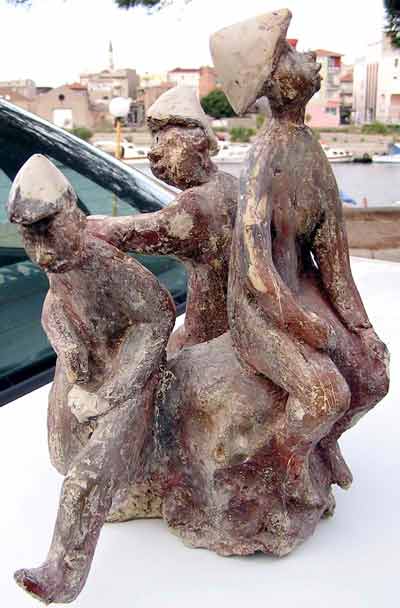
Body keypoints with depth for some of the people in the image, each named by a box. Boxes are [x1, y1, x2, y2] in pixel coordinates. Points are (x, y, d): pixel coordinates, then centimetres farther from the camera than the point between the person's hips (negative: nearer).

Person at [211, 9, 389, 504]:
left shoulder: (307, 145, 3)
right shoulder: (265, 158, -23)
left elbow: (329, 242, 4)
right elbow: (253, 251, -28)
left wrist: (356, 323, 3)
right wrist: (301, 321, -21)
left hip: (301, 287, 8)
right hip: (263, 307, -8)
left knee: (374, 377, 1)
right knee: (327, 392, -24)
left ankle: (328, 439, 31)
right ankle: (293, 462, 8)